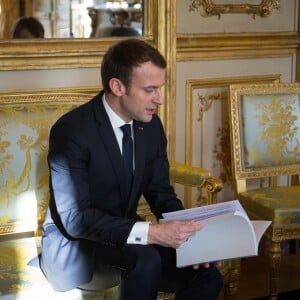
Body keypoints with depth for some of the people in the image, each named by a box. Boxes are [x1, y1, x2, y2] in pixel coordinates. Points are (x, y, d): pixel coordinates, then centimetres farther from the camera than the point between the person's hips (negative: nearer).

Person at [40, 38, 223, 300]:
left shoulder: (151, 125, -2)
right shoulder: (71, 131, -24)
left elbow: (161, 193, 5)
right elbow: (74, 219, -28)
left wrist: (186, 232, -16)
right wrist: (151, 232, -37)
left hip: (125, 234, 6)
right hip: (75, 243, -6)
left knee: (207, 276, -12)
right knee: (145, 258, -33)